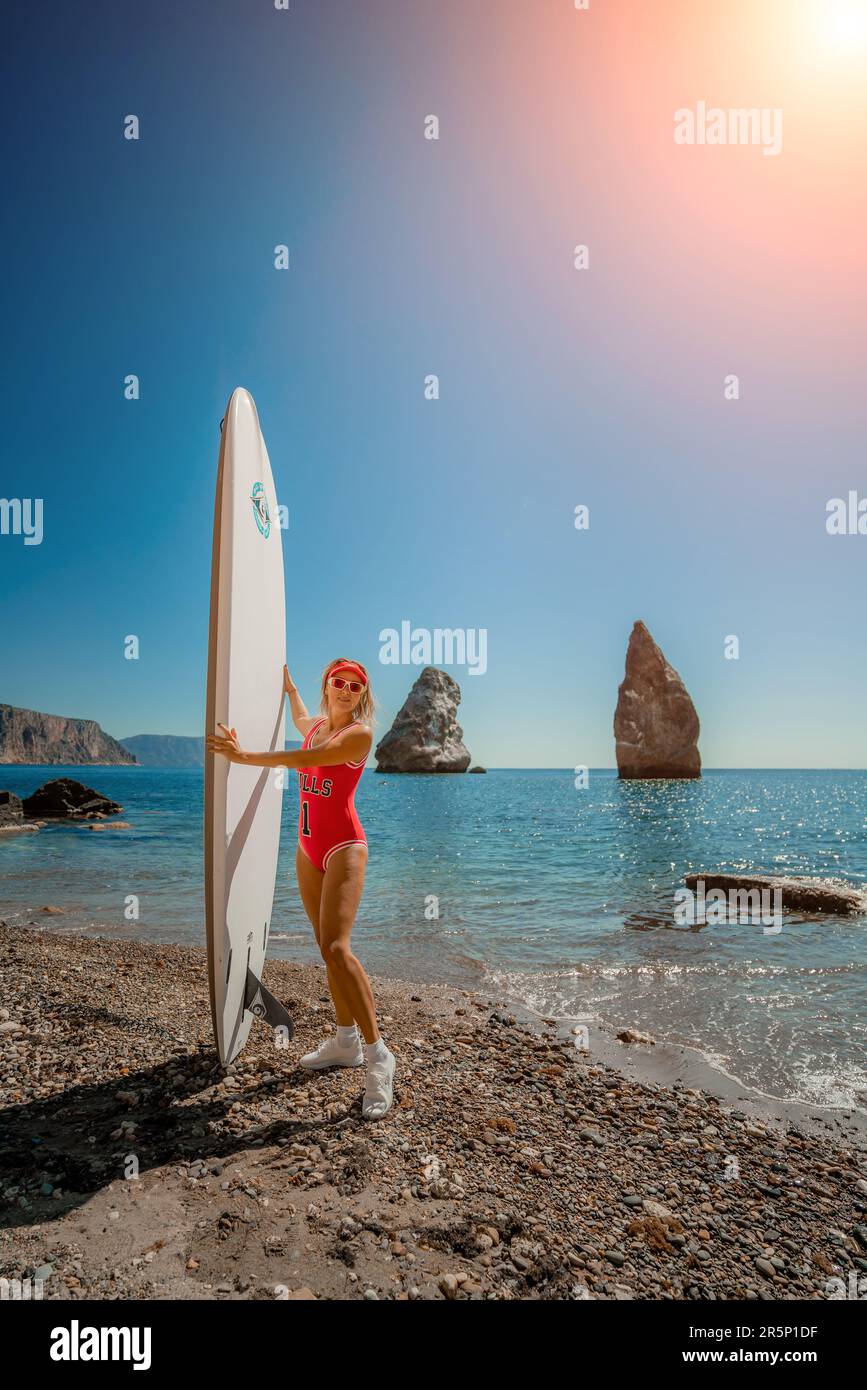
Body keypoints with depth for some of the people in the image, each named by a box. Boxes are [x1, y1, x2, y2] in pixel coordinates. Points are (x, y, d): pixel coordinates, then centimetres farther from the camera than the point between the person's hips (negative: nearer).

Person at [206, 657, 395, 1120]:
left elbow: (304, 759, -22)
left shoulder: (359, 734, -11)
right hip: (308, 847, 8)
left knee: (337, 948, -21)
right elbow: (299, 715, 38)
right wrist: (286, 679, 42)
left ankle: (377, 1055, -13)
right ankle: (345, 1041, 24)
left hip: (344, 846, -7)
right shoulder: (315, 725, 11)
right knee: (327, 950, 11)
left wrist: (244, 757, -20)